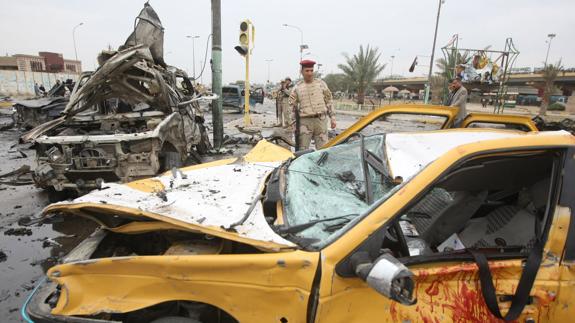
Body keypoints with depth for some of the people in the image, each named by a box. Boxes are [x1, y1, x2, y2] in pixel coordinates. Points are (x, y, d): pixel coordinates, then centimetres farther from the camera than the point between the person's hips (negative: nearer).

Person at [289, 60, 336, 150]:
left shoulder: (321, 84, 8)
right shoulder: (297, 88, 5)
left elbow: (328, 102, 11)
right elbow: (293, 108, 7)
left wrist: (332, 118, 6)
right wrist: (294, 125, 2)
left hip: (321, 120, 1)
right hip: (305, 122, -1)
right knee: (302, 149, 2)